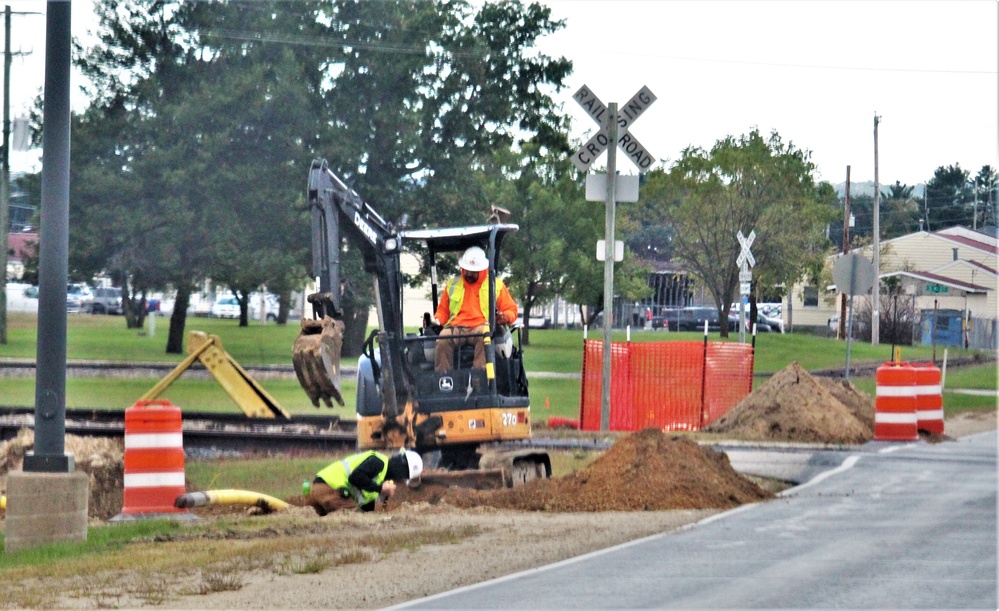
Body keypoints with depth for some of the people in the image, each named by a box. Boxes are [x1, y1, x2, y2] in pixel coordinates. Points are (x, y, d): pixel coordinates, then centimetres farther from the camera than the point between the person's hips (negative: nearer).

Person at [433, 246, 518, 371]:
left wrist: (505, 317, -9)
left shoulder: (496, 285, 16)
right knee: (442, 340, -33)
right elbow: (443, 310, 27)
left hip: (482, 327, -2)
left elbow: (511, 310, 14)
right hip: (456, 328, 2)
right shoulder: (452, 285, 23)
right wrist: (437, 320, 4)